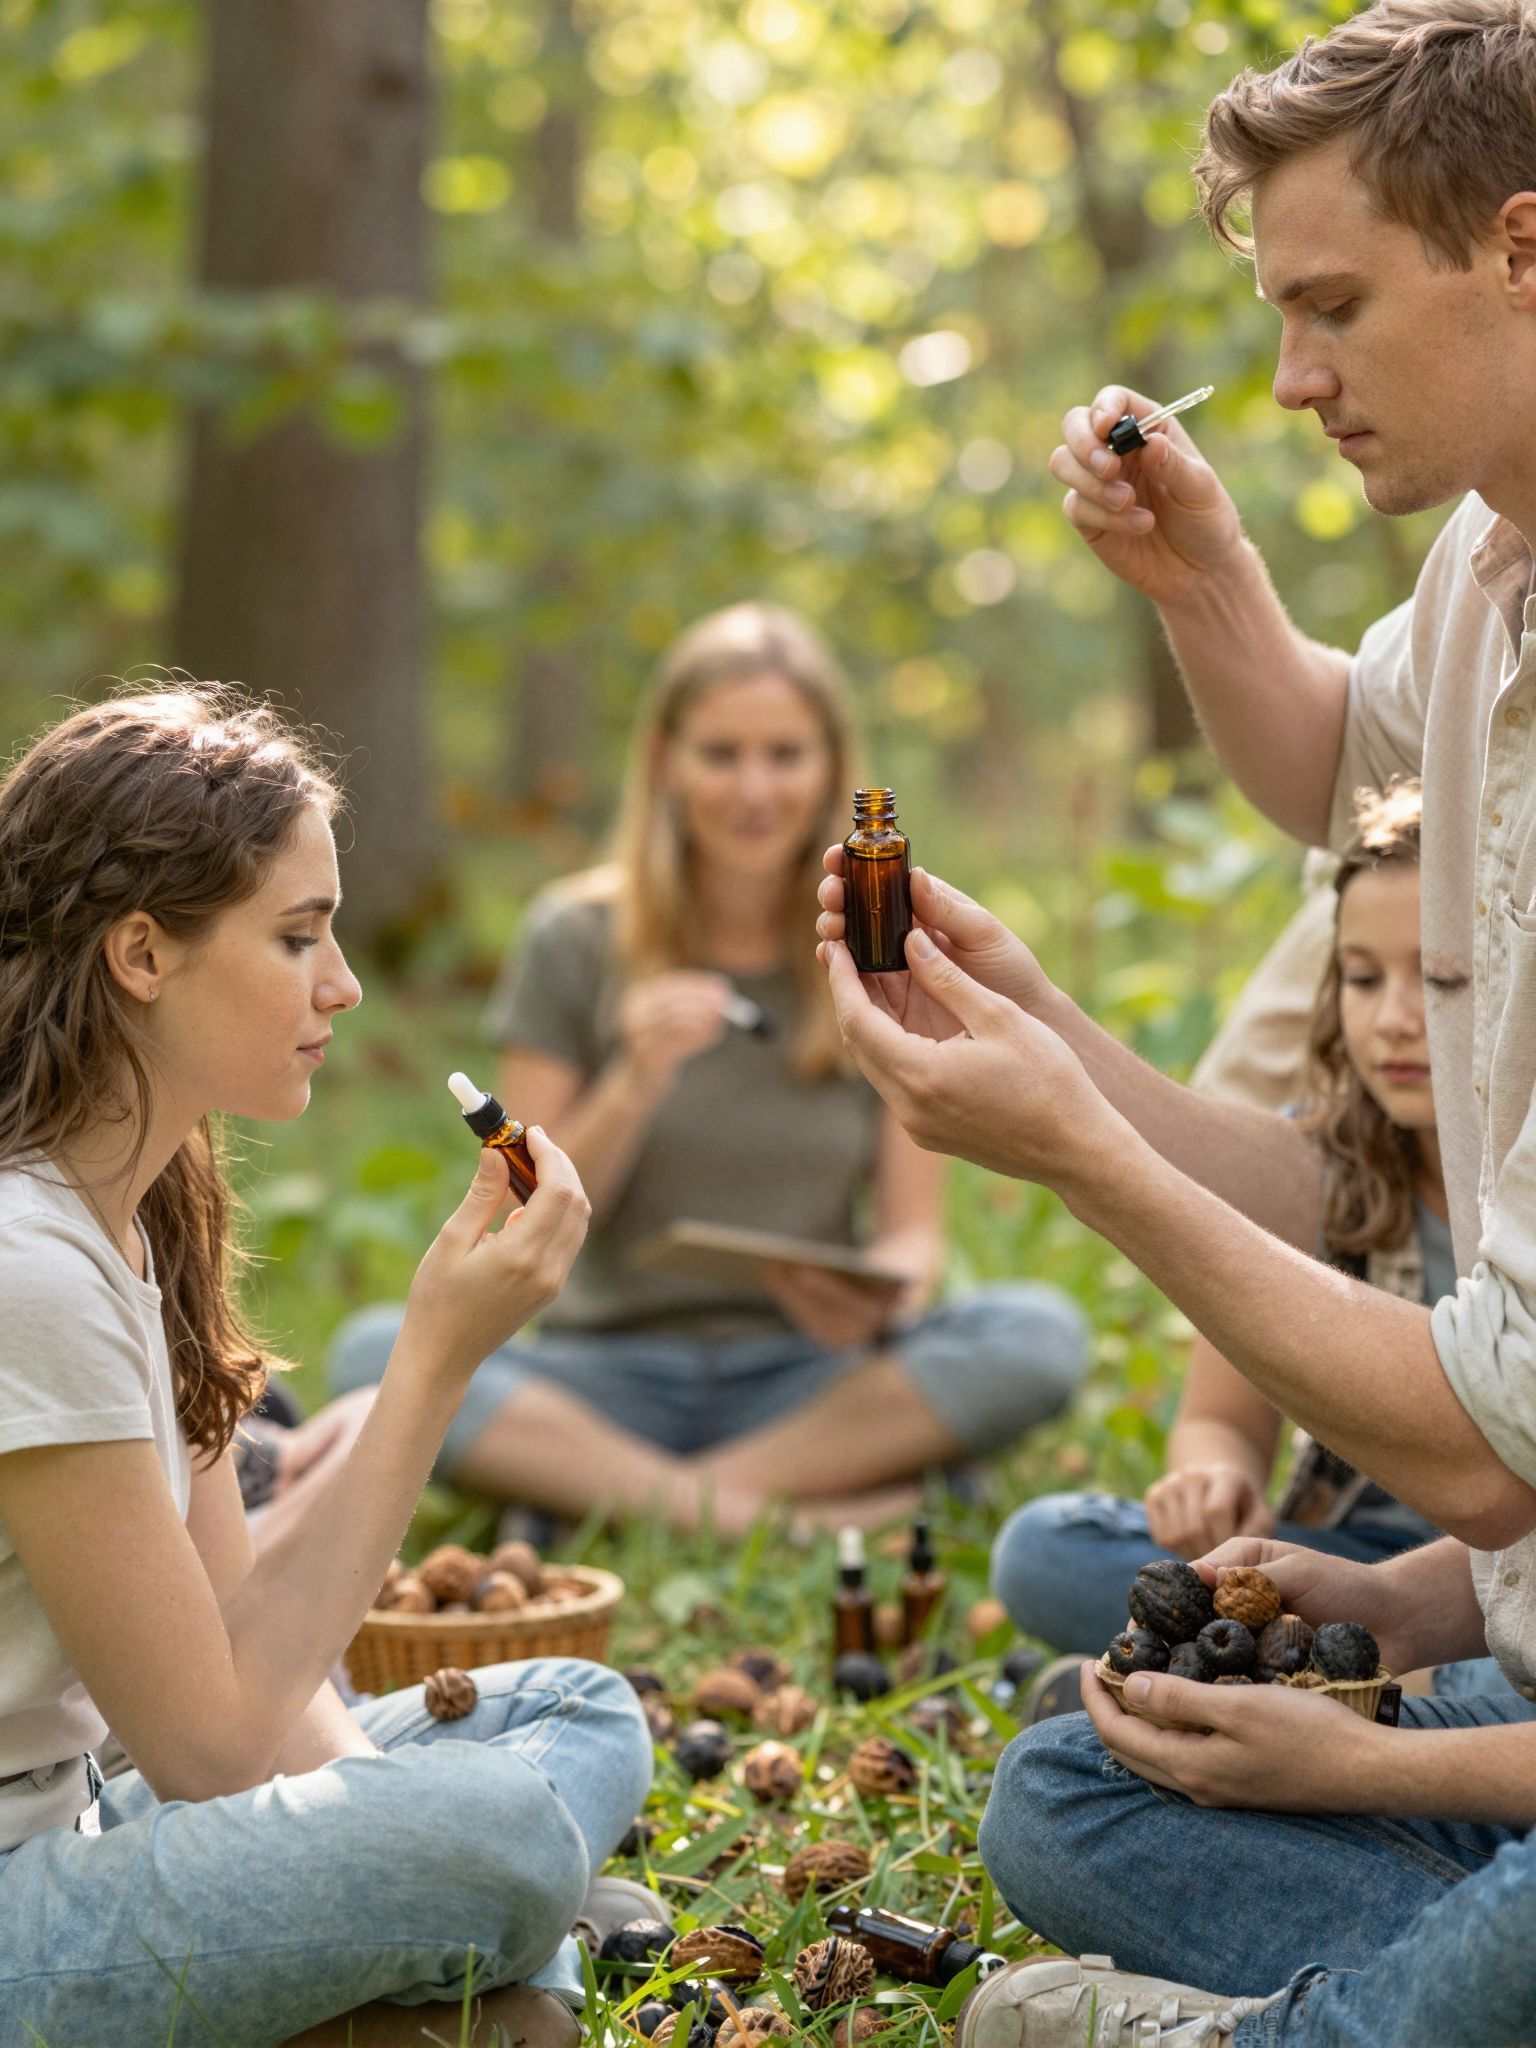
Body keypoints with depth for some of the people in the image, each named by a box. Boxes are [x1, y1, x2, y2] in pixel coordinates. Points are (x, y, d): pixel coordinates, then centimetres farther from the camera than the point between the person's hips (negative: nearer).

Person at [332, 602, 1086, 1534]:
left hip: (806, 1380, 1)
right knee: (377, 1351, -28)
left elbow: (915, 1229, 2)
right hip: (611, 1369, -1)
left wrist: (885, 1293, -21)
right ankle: (742, 1512, -27)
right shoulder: (579, 942, 0)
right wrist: (635, 1087, -17)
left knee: (1039, 1334, -28)